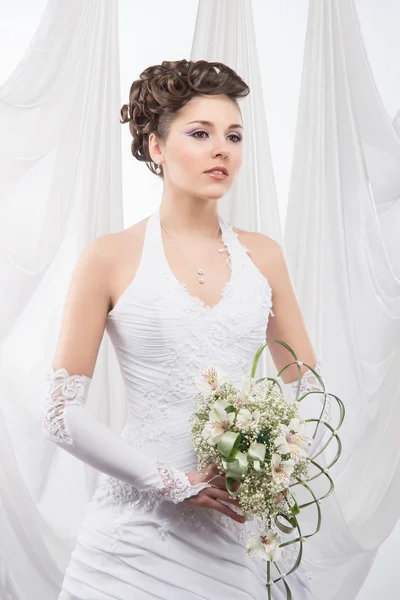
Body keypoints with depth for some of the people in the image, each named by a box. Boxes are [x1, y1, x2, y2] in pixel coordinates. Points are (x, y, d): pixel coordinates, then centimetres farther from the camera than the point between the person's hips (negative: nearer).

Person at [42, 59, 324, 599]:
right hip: (145, 522, -3)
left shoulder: (262, 255, 4)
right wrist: (174, 483, -12)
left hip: (246, 519, 3)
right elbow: (62, 413, -7)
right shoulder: (110, 258, -6)